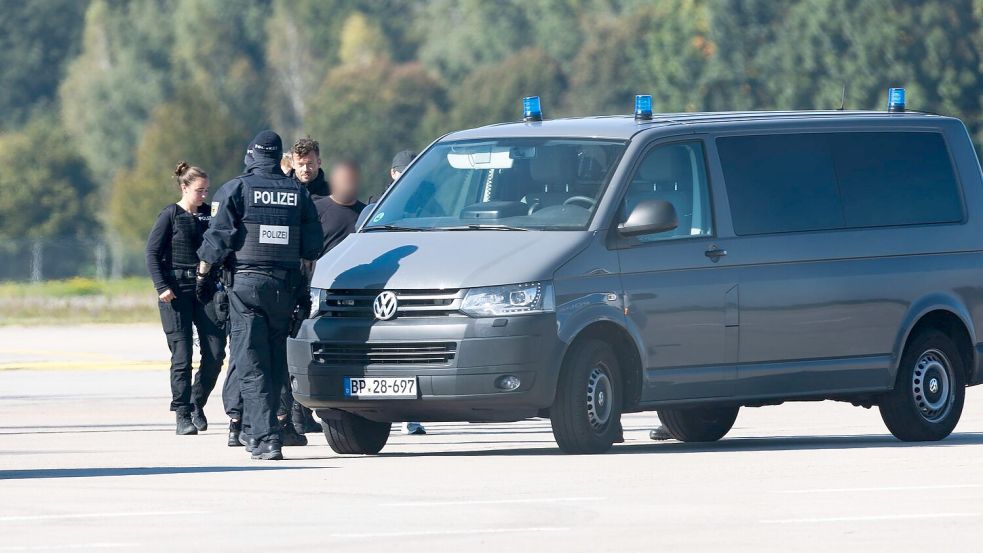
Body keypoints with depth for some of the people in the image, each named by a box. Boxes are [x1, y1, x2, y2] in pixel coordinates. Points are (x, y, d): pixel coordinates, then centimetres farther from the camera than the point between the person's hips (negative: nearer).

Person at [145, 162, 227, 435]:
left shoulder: (208, 214, 11)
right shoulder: (170, 215, -2)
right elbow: (152, 252, -4)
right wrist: (162, 286, -14)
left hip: (205, 288, 4)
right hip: (177, 291, -4)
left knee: (215, 352, -4)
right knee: (182, 354, -6)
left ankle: (197, 405, 16)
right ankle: (183, 415, 0)